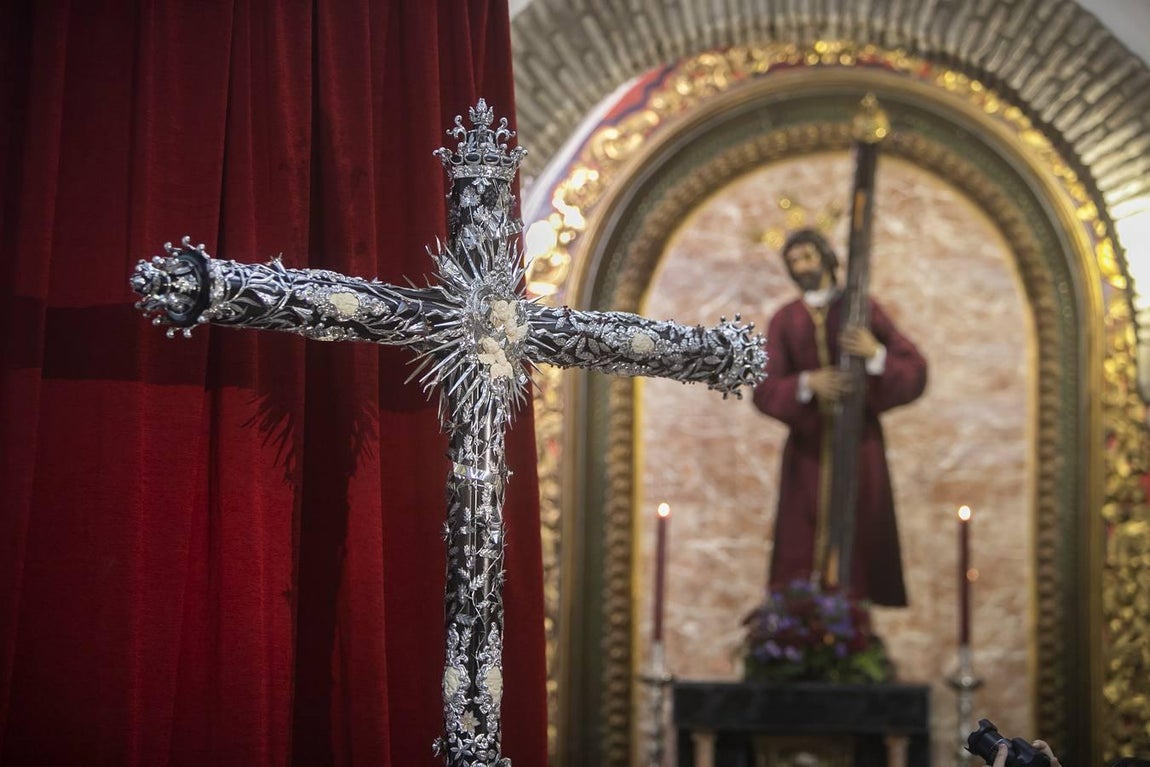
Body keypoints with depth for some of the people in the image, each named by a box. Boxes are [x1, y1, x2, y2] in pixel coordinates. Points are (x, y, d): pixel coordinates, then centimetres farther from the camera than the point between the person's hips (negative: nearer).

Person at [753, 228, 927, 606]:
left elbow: (915, 373, -3)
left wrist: (876, 353, -23)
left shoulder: (863, 308, 3)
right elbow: (764, 391, -5)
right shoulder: (783, 321, 7)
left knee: (860, 541, -7)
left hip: (859, 442, -1)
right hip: (809, 447, 1)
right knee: (802, 551, -4)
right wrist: (808, 383, -24)